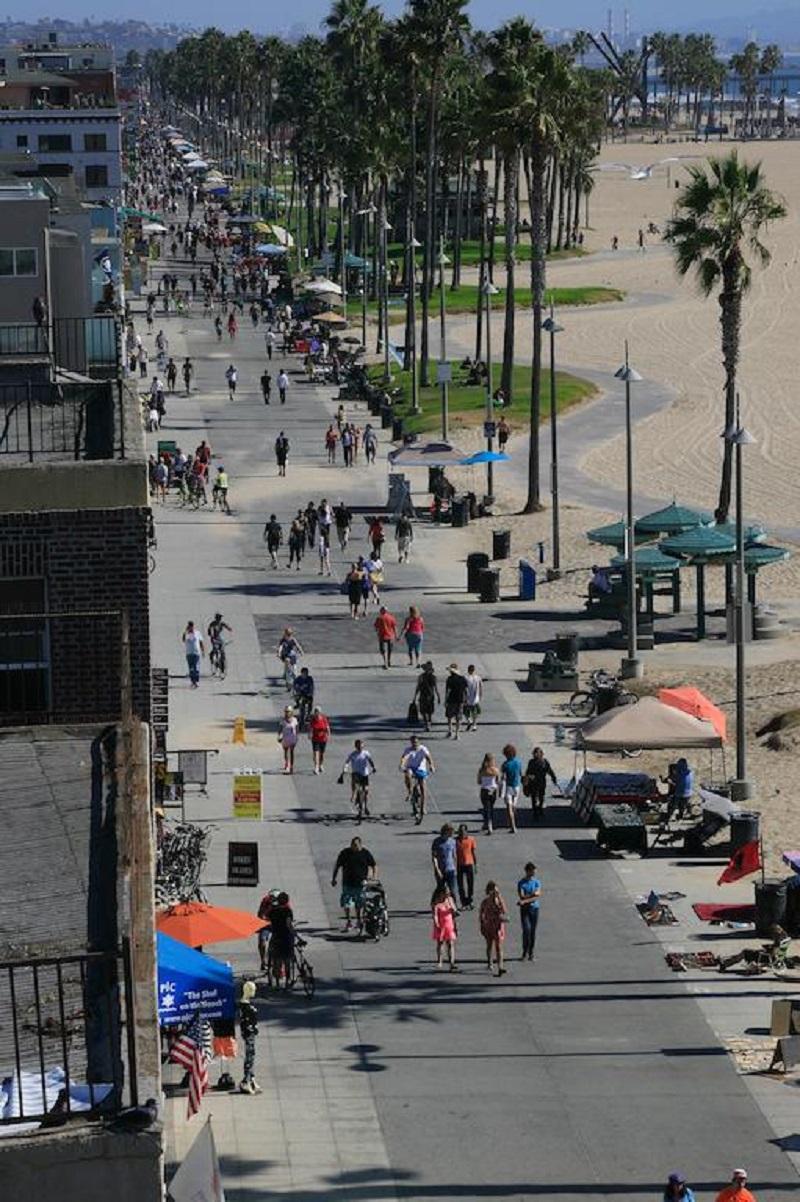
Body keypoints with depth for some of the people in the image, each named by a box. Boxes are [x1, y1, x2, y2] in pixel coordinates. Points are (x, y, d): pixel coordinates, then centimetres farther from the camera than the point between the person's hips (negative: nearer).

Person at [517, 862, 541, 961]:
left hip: (534, 908, 2)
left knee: (533, 931, 3)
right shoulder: (521, 882, -1)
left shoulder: (537, 882, 4)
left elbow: (537, 897, -8)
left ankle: (531, 953, 11)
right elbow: (521, 896, -11)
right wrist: (533, 894, -11)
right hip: (524, 909, -2)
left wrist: (525, 901, -16)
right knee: (526, 930, -13)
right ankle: (525, 952, -3)